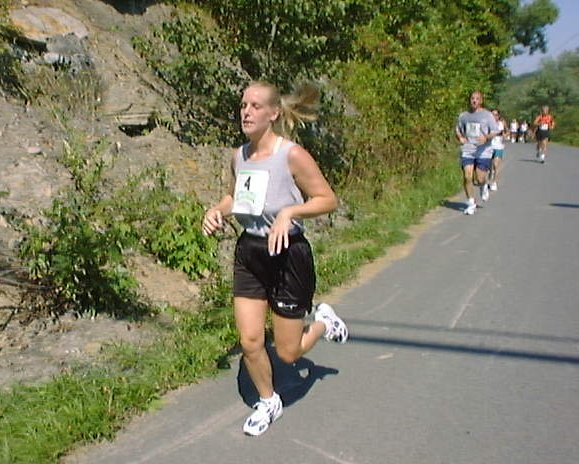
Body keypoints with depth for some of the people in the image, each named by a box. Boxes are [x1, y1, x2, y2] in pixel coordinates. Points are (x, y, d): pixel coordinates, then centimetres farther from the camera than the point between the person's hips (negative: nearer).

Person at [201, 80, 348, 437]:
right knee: (250, 343, 6)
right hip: (249, 252, 6)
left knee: (288, 353, 5)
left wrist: (289, 211, -28)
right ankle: (268, 401, 33)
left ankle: (323, 321, 38)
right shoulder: (239, 156, 3)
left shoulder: (292, 155, -17)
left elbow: (328, 199, -14)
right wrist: (218, 210, -1)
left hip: (288, 256, -5)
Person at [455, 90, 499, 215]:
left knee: (480, 179, -4)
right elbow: (457, 129, 22)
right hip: (467, 151, 2)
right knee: (467, 177, -8)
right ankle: (471, 203, 8)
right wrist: (460, 137, 0)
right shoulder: (463, 115, 11)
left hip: (483, 152, -2)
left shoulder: (487, 115, 2)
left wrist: (486, 137, -21)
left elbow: (495, 131, 0)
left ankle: (484, 186, 35)